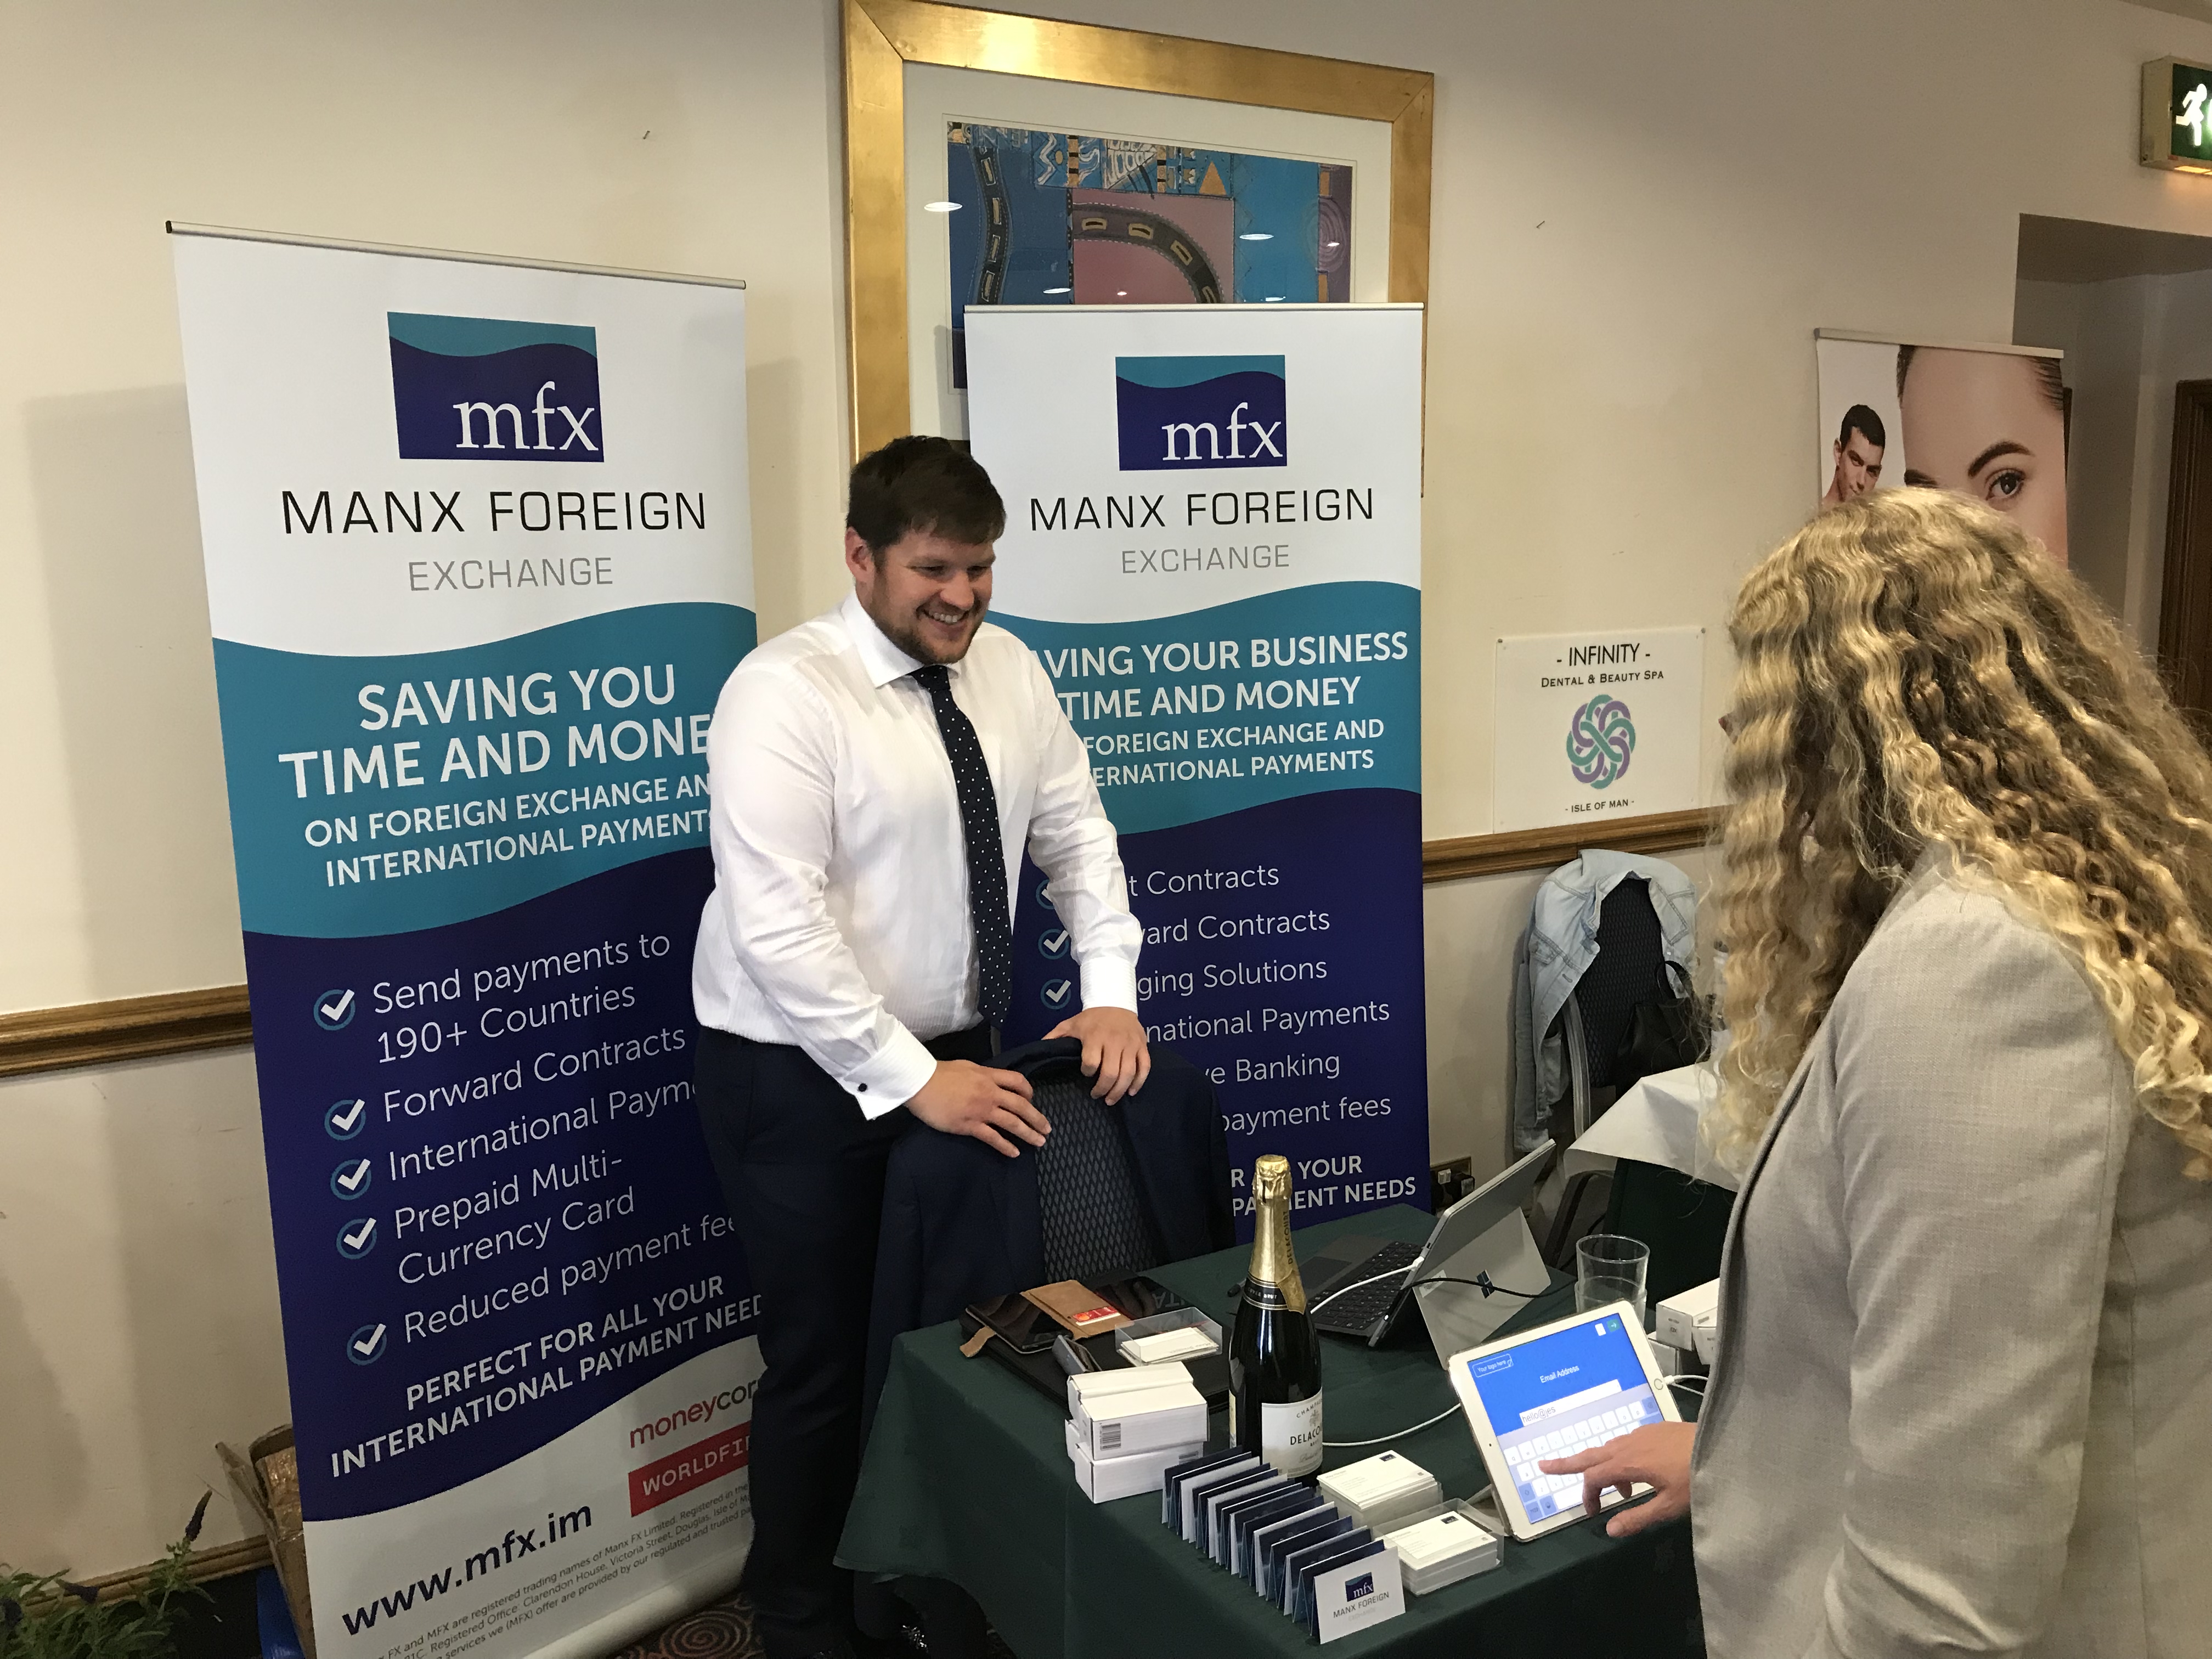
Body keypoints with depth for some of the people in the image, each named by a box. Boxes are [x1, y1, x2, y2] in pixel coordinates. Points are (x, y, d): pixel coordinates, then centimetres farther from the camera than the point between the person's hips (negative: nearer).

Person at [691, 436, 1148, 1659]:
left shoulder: (1008, 671, 2)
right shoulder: (786, 692, -18)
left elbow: (1078, 837, 6)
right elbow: (778, 926, -25)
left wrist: (1111, 995, -7)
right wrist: (912, 1080, -26)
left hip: (956, 1056, 6)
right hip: (807, 1077, -6)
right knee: (824, 1366, 7)